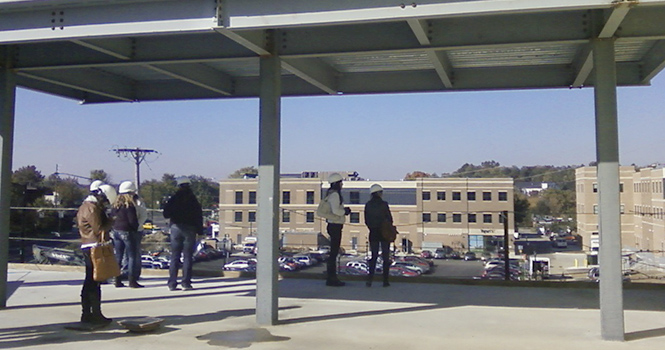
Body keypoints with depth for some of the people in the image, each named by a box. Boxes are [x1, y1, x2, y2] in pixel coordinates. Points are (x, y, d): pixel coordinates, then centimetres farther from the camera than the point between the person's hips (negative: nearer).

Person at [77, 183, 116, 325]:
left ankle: (86, 314, 20)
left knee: (89, 281, 14)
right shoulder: (92, 208, -15)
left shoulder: (85, 205, 18)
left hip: (87, 247, 10)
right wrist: (110, 221, -1)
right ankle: (96, 315, -2)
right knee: (95, 282, -6)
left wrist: (106, 222, 3)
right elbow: (99, 229, -16)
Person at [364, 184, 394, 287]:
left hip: (373, 233, 3)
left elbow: (366, 221, 4)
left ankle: (370, 279, -4)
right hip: (385, 233, -3)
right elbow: (389, 219, -5)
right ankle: (385, 280, 5)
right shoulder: (384, 204, -10)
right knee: (385, 257, 5)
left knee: (374, 256, 10)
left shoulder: (368, 205, 1)